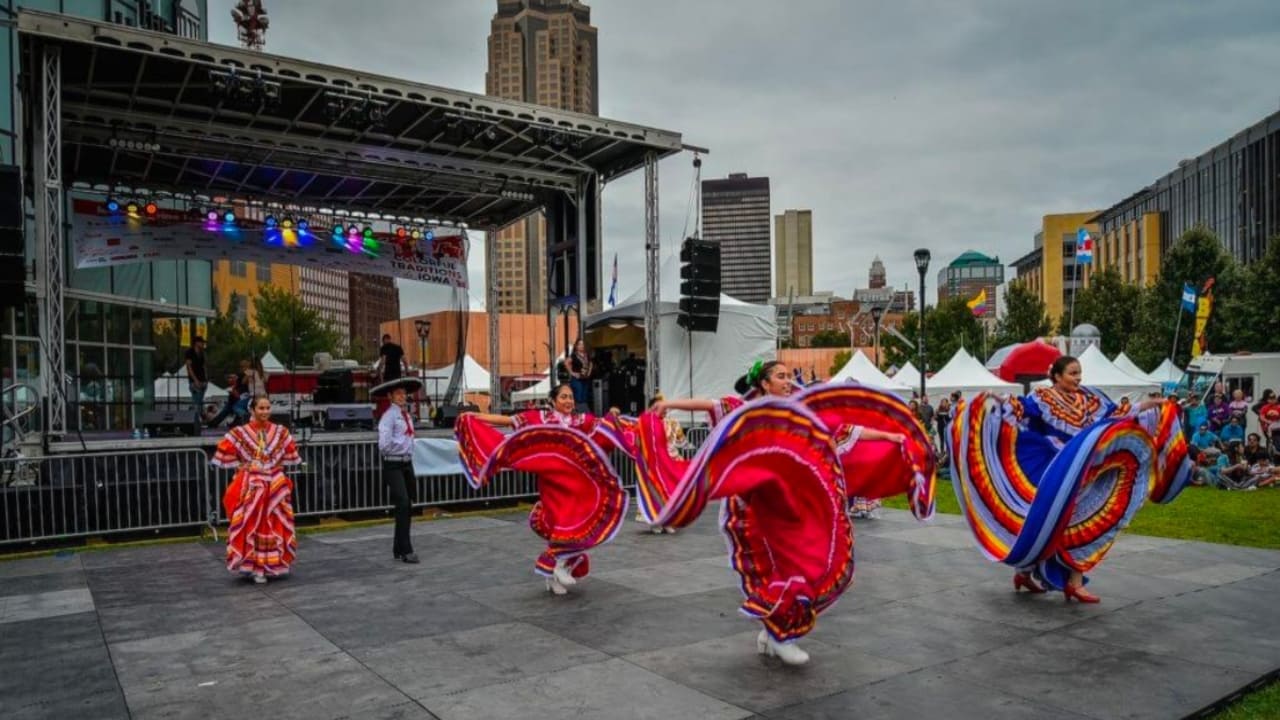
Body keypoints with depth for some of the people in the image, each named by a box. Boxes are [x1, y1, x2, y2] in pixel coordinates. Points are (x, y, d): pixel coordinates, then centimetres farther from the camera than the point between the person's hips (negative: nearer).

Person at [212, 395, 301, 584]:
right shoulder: (240, 433, -5)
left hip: (276, 486, 3)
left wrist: (276, 465, 6)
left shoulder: (281, 432, 4)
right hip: (251, 486, -3)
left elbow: (290, 455, 15)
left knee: (275, 526, 8)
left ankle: (273, 565, 21)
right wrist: (243, 466, 0)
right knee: (252, 525, -3)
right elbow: (225, 453, -1)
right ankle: (255, 567, 3)